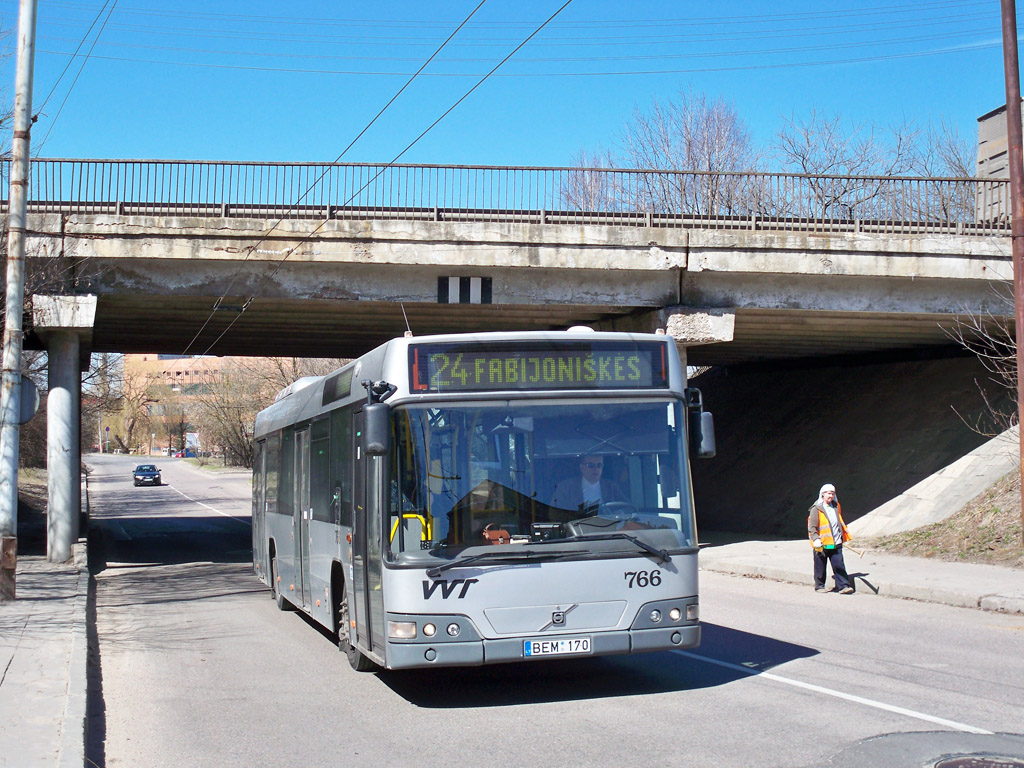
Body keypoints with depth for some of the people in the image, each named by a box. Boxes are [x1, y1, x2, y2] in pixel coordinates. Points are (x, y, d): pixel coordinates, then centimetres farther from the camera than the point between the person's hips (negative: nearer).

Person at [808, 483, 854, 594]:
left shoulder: (836, 506, 12)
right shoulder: (816, 509, -6)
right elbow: (812, 527, -9)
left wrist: (842, 536, 26)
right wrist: (816, 540, -19)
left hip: (836, 543, 4)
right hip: (822, 545, -4)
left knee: (839, 566, -2)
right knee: (820, 567, 6)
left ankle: (843, 586, 0)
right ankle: (819, 586, 19)